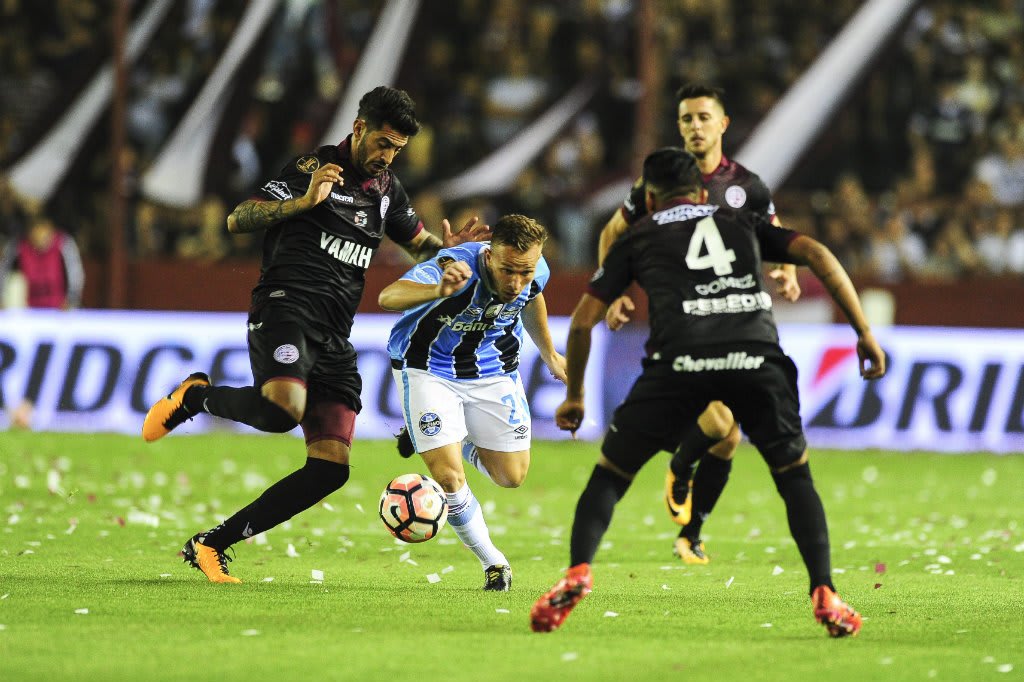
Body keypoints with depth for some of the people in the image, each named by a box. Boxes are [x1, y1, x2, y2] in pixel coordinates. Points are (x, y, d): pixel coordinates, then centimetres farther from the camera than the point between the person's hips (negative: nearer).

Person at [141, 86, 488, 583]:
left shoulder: (386, 188, 19)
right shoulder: (314, 167, -1)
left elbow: (419, 242, 34)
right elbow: (238, 220, -7)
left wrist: (449, 248, 11)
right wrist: (305, 201, -20)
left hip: (335, 338, 7)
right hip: (286, 310, -7)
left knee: (331, 468, -5)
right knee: (283, 410, -37)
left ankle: (211, 545, 2)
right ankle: (193, 397, -5)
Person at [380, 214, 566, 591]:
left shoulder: (536, 272, -19)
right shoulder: (457, 267, -37)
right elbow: (388, 297, -55)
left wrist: (549, 353, 23)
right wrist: (438, 290, -74)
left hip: (495, 371, 5)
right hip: (429, 370, -5)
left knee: (512, 475, 7)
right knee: (448, 477, -14)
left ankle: (457, 443, 36)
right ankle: (493, 562, 9)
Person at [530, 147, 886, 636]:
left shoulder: (639, 237, 29)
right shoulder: (741, 223, 32)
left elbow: (583, 319, 26)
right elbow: (817, 254, 17)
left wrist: (574, 395, 39)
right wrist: (864, 333, 16)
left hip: (679, 358, -1)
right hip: (755, 353, 1)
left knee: (610, 475, 15)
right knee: (795, 475, 19)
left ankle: (577, 573, -6)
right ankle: (825, 594, 5)